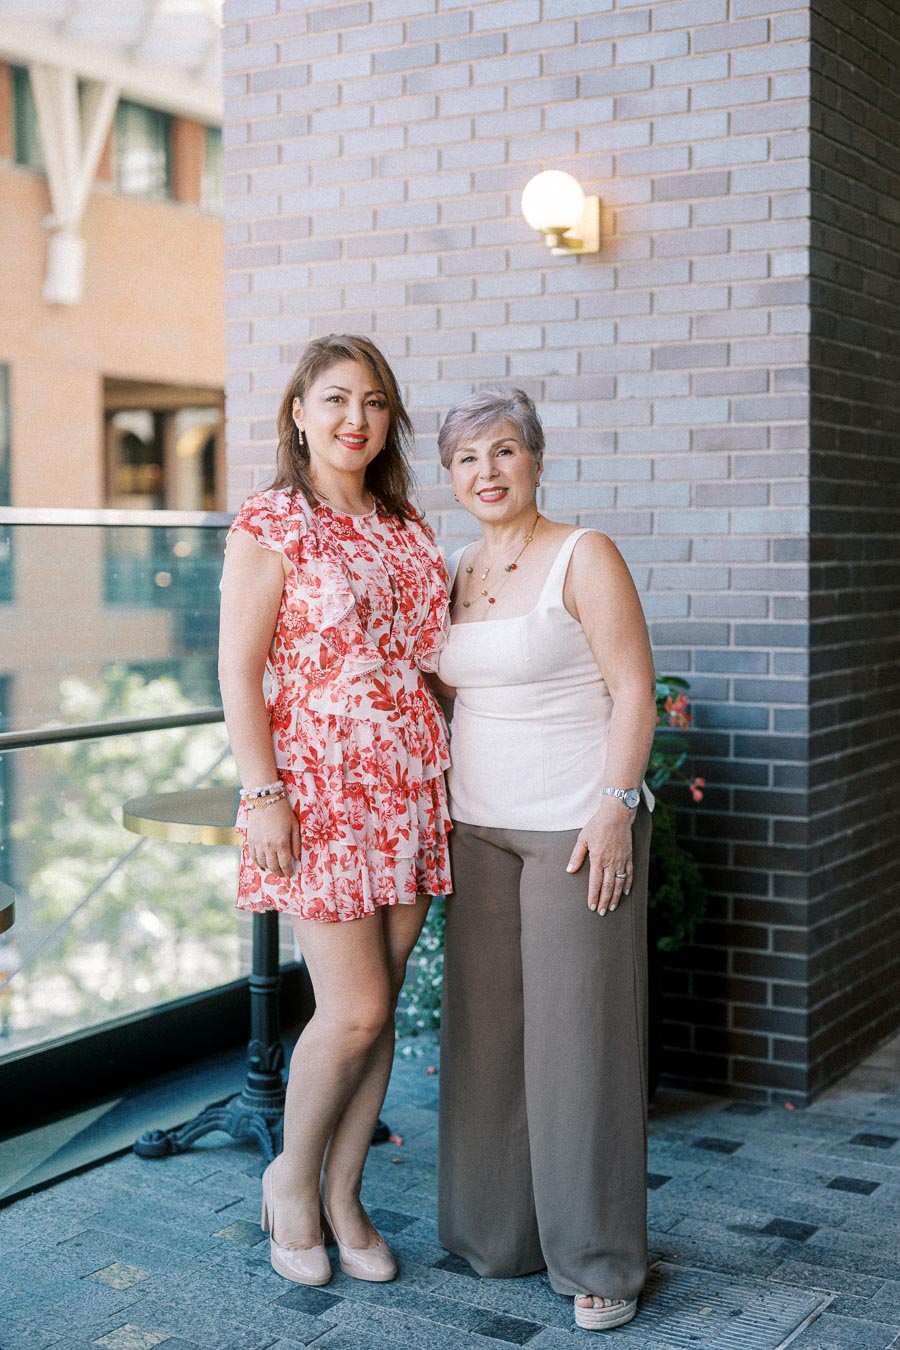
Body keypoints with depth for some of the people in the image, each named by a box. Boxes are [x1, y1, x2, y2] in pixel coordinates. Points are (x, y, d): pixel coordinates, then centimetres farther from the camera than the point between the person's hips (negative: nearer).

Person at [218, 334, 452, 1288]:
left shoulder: (405, 529, 14)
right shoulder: (269, 527, -5)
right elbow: (238, 672, -9)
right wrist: (264, 794, -16)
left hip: (410, 794, 6)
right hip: (319, 790, -6)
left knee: (379, 1006, 9)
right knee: (354, 1011, -6)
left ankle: (343, 1198, 24)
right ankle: (292, 1175, 19)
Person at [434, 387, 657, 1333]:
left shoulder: (583, 557, -8)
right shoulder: (460, 575, 12)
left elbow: (634, 689, -12)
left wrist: (614, 807, -19)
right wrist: (444, 810, 15)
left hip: (577, 826, -6)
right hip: (482, 830, 7)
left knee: (579, 1033, -2)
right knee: (486, 1028, 10)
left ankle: (599, 1260, 10)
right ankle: (498, 1231, 25)